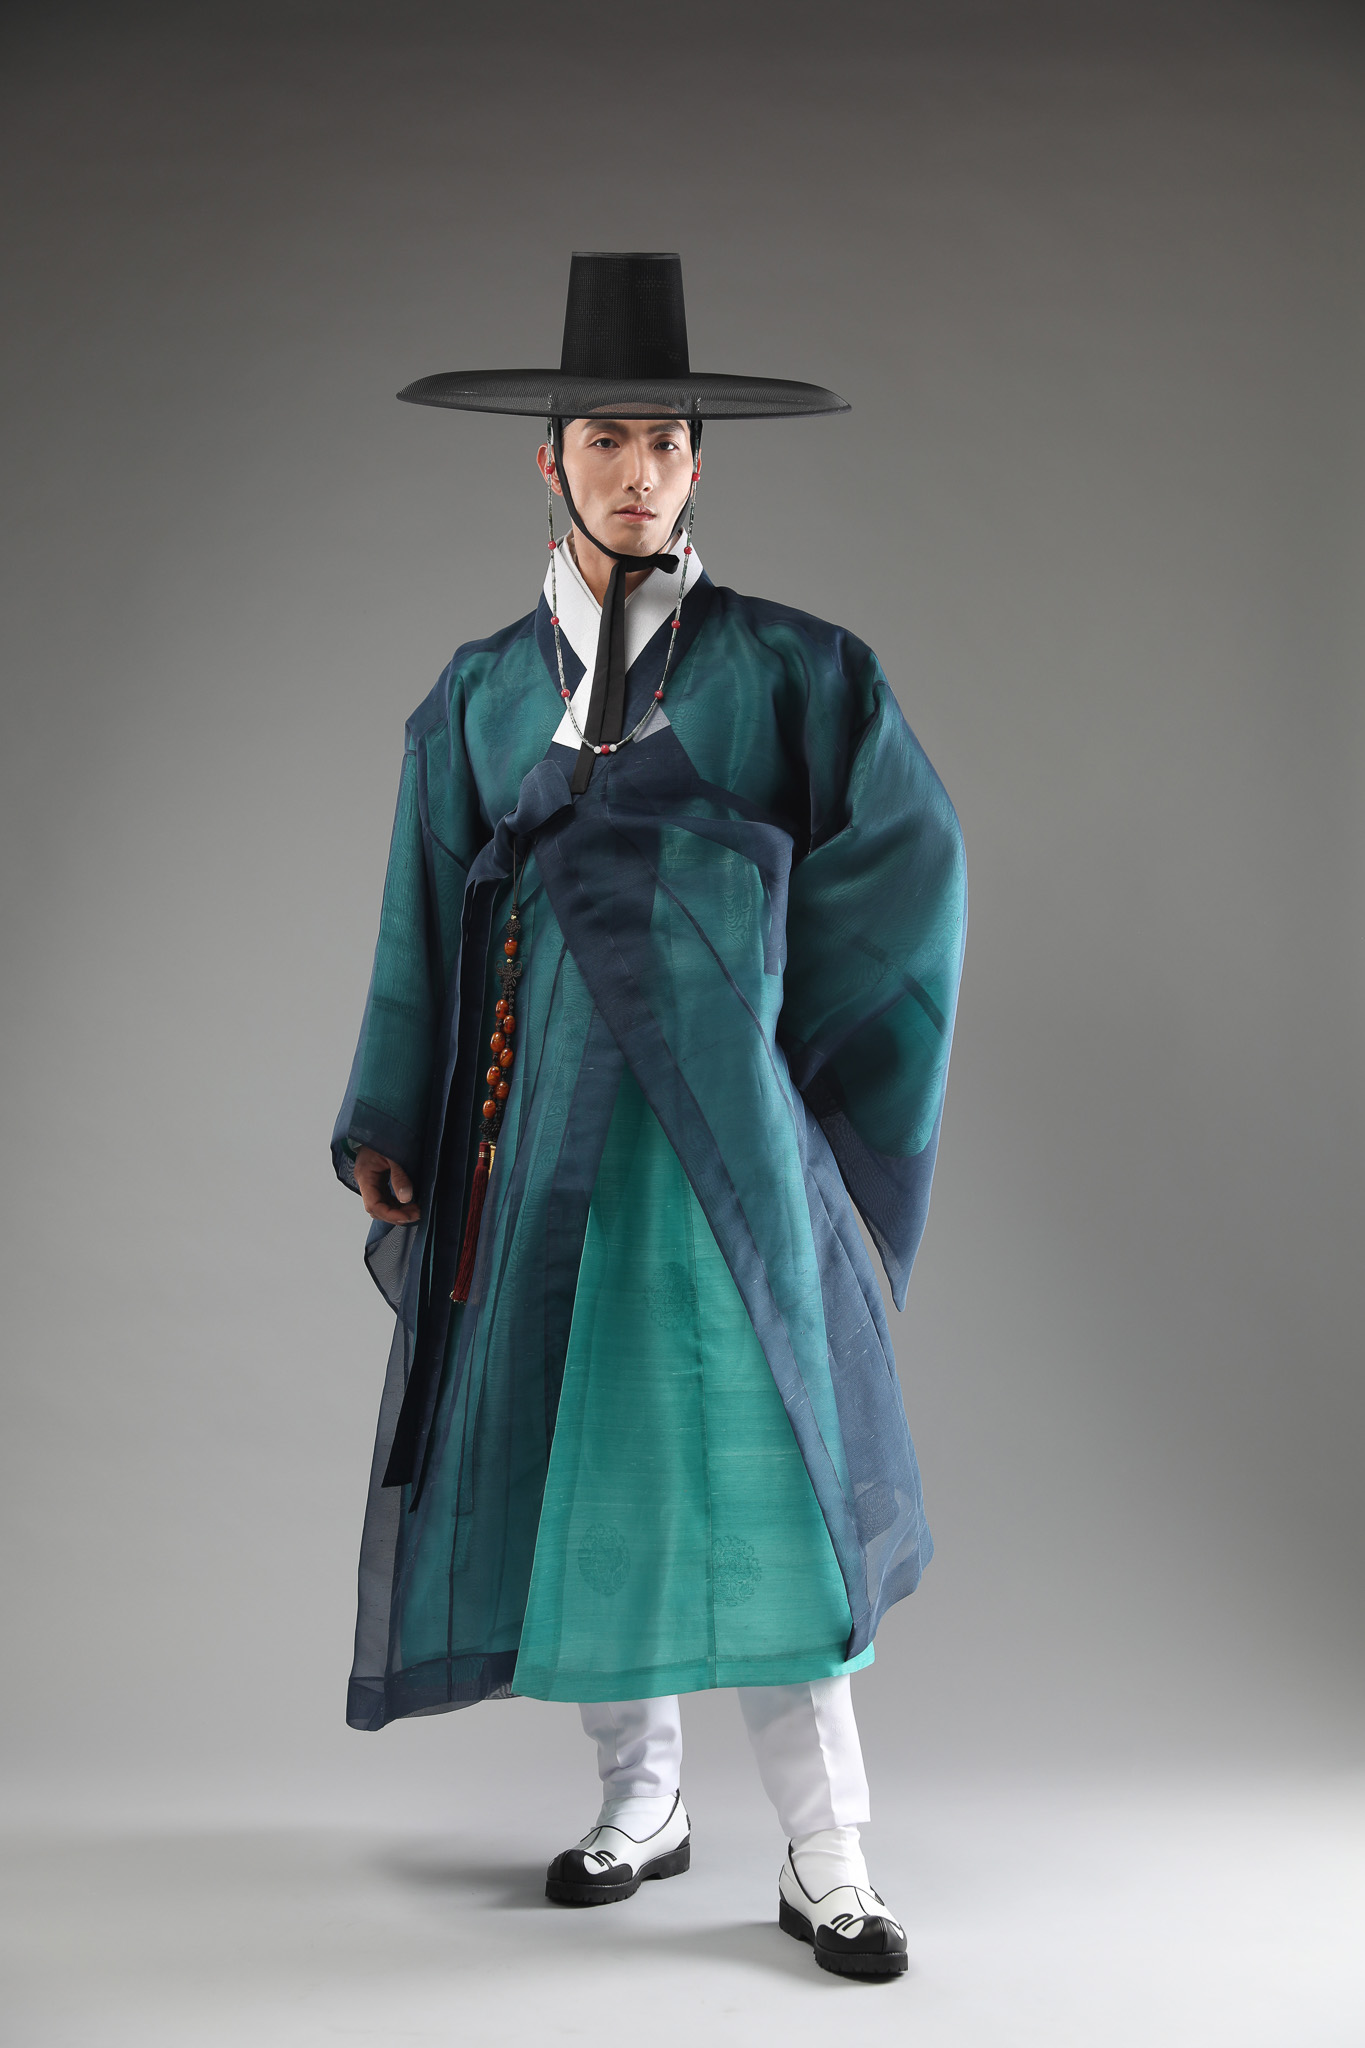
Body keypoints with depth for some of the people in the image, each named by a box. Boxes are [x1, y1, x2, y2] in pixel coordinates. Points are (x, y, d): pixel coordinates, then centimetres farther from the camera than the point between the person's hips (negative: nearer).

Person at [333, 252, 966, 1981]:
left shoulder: (786, 668, 4)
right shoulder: (478, 697, 11)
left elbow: (908, 865, 3)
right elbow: (428, 925, 11)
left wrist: (777, 1030, 1)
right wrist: (387, 1127, 3)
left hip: (721, 1120, -3)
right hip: (545, 1120, 3)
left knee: (755, 1466, -6)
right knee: (569, 1460, 6)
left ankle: (824, 1861, 1)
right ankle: (641, 1804, 22)